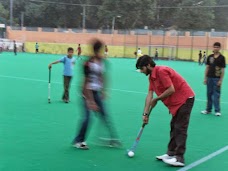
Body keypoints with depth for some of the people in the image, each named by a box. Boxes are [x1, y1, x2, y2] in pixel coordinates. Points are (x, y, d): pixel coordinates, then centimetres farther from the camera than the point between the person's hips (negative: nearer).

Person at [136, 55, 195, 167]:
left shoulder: (161, 71, -20)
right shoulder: (152, 76, 9)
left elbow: (171, 89, -25)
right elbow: (150, 95, 6)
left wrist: (157, 99, -13)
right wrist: (145, 113, 2)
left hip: (185, 99, -10)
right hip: (177, 102, 10)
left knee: (180, 128, -9)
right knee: (174, 127, 13)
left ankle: (179, 158, -6)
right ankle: (171, 153, 21)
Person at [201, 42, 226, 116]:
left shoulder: (222, 58, -4)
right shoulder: (210, 57, 5)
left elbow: (223, 70, -5)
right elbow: (207, 67, 9)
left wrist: (221, 80, -10)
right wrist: (205, 78, 5)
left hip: (217, 79, -3)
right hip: (209, 78, 4)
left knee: (216, 94, -2)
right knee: (209, 94, 10)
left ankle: (217, 110, 5)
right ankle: (208, 109, 19)